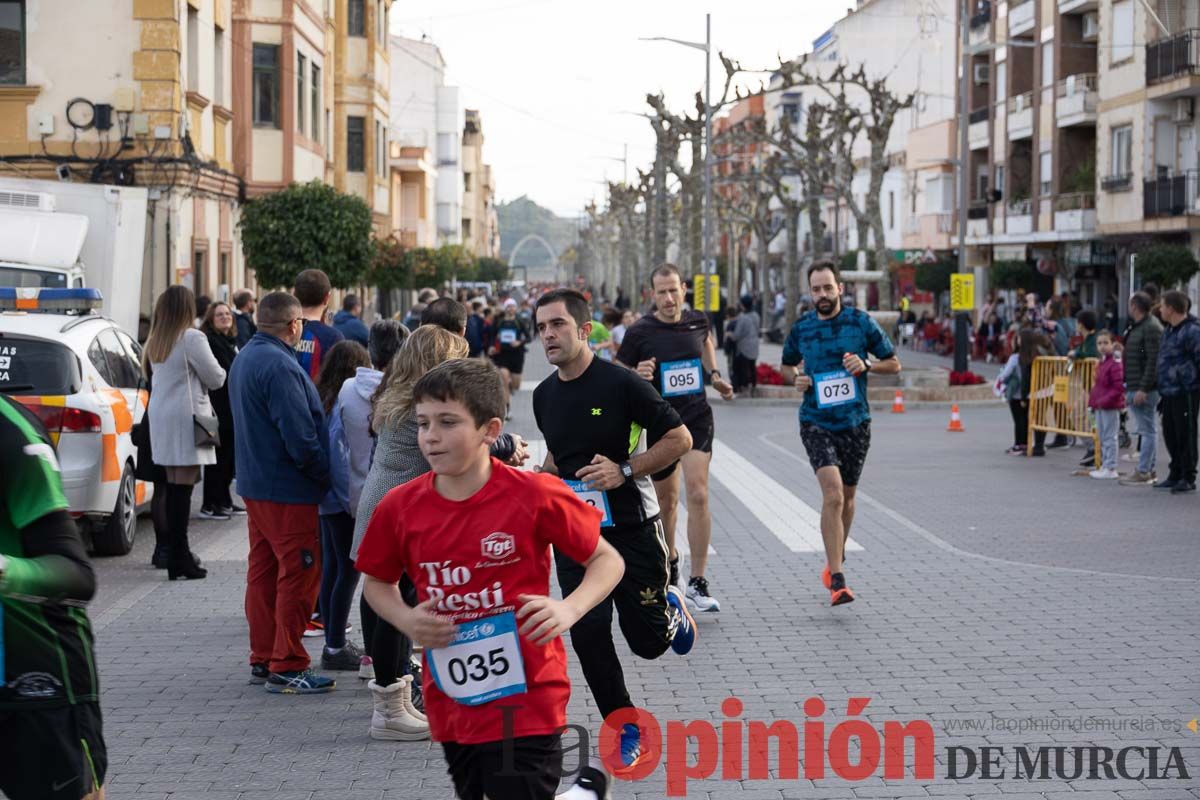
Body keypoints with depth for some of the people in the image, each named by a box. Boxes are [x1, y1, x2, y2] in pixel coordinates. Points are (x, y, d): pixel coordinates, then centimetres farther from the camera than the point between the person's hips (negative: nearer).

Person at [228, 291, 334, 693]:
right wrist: (324, 474, -11)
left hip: (254, 483, 10)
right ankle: (286, 667, -3)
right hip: (287, 490, -10)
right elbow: (300, 435, -24)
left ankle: (263, 659, 21)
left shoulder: (244, 358, 12)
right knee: (299, 573, -5)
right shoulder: (279, 366, -20)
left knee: (263, 571, 15)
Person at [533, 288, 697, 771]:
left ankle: (670, 609, 39)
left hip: (632, 527, -4)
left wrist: (625, 470, -20)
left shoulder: (621, 383, -14)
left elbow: (680, 438, -12)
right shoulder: (544, 395, 5)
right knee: (588, 632, -5)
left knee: (648, 642, 2)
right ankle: (625, 729, 12)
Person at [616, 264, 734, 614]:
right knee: (666, 500, 14)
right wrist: (636, 375, -23)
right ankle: (669, 560, 43)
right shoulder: (638, 332, -9)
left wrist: (714, 375, 17)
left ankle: (698, 583, -14)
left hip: (697, 417, 0)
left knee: (698, 493, -16)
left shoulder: (697, 321, 1)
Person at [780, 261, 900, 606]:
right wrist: (796, 378, -2)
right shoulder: (800, 329, 3)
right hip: (816, 423, -1)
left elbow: (894, 363, 5)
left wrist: (866, 365, -14)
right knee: (833, 494, -18)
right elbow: (787, 366, 21)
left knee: (846, 497, 15)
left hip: (855, 422, 1)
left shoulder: (860, 321, -1)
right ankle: (837, 580, -19)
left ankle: (835, 560, 39)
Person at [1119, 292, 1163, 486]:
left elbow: (1153, 361, -21)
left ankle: (1143, 472, -7)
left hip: (1145, 389, -10)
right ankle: (1149, 470, 19)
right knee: (1147, 430, 14)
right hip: (1135, 388, 10)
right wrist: (1129, 389, 22)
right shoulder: (1137, 327, 17)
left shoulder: (1151, 328, -15)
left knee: (1148, 430, -7)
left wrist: (1143, 389, -23)